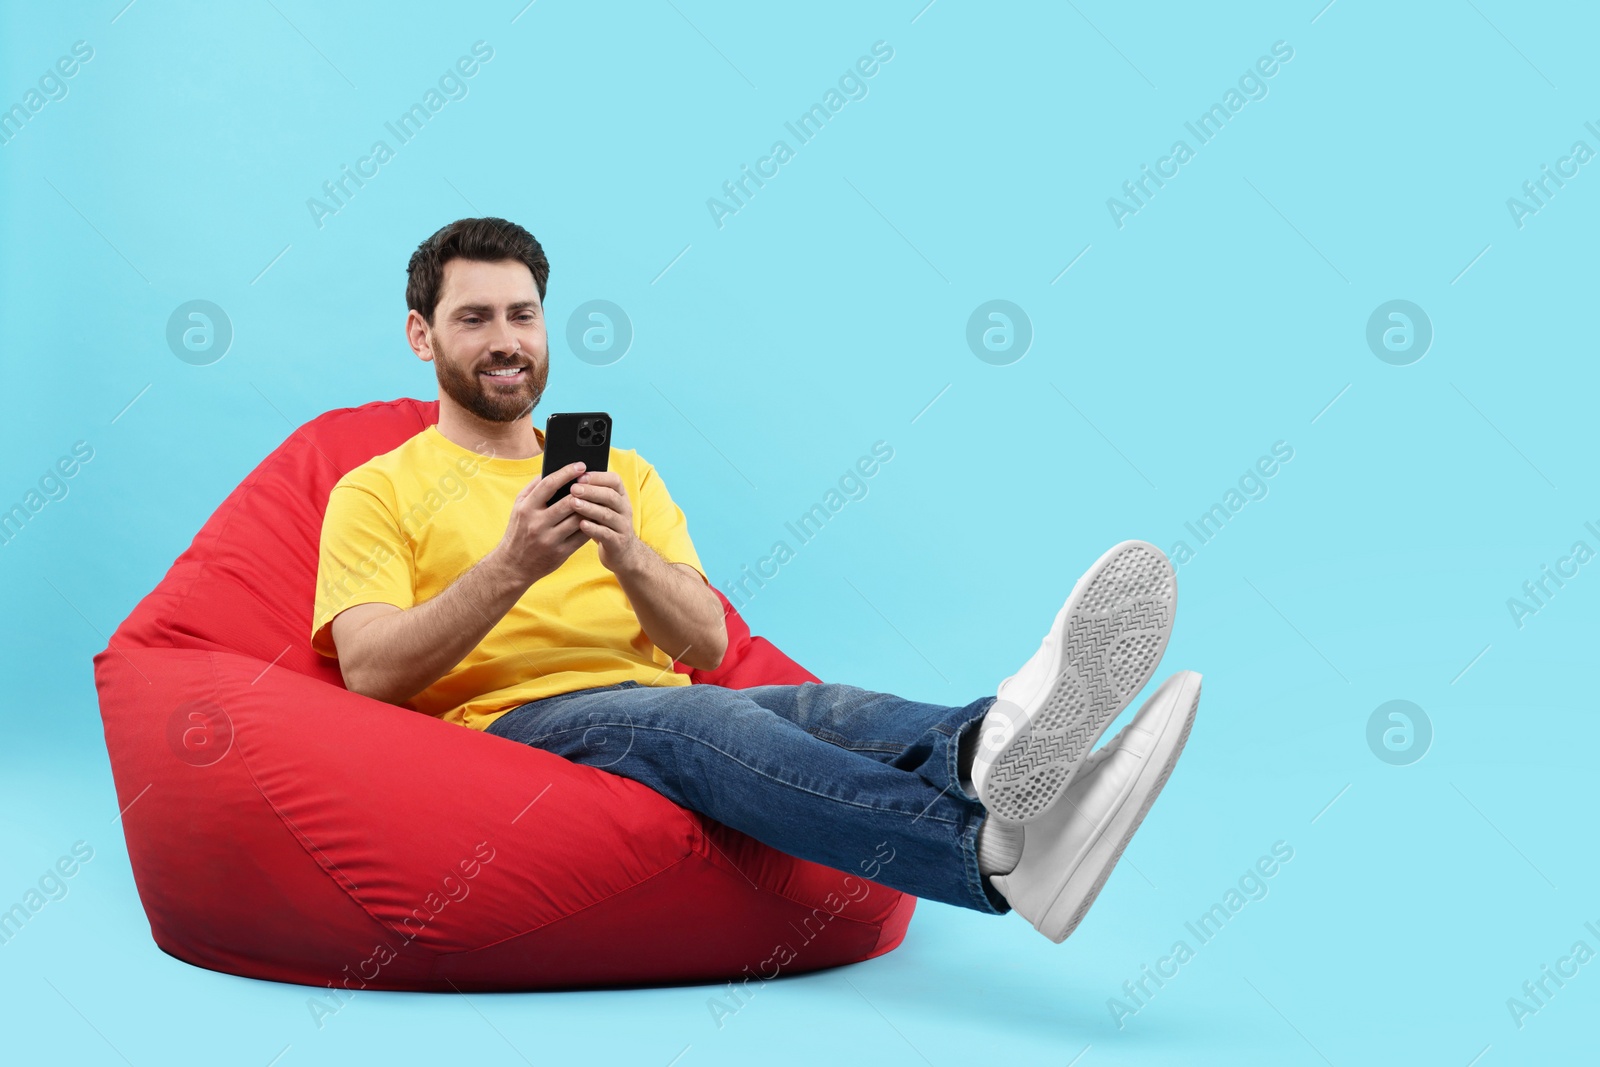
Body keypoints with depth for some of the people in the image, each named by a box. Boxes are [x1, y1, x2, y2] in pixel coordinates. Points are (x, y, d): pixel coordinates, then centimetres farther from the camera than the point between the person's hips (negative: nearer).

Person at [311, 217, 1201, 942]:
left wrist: (631, 560, -11)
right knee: (691, 717, -37)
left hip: (670, 711, 4)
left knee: (822, 706, -30)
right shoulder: (376, 493, 13)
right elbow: (369, 674, -4)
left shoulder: (625, 475, 24)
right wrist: (512, 567, -18)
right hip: (506, 722, -4)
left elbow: (708, 645, 10)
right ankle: (994, 849, -61)